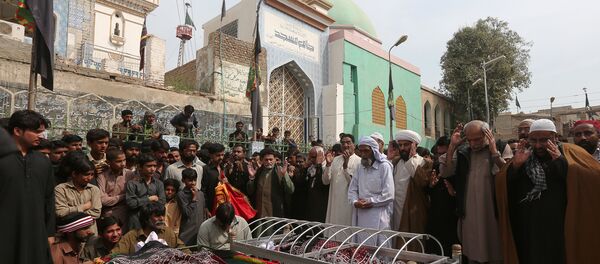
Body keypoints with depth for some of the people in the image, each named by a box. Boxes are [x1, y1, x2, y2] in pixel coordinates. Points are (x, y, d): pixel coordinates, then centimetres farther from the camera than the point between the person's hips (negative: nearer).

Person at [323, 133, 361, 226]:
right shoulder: (335, 160, 9)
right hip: (334, 203, 4)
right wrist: (328, 164, -10)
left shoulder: (359, 161, -6)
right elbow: (326, 181, 4)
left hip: (348, 203, -4)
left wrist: (345, 165, -21)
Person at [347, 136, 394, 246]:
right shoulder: (360, 167, 12)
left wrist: (370, 202, -10)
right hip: (361, 214, 5)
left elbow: (388, 195, -12)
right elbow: (352, 189, 12)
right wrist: (355, 202, -6)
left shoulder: (384, 166, -6)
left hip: (378, 215, -5)